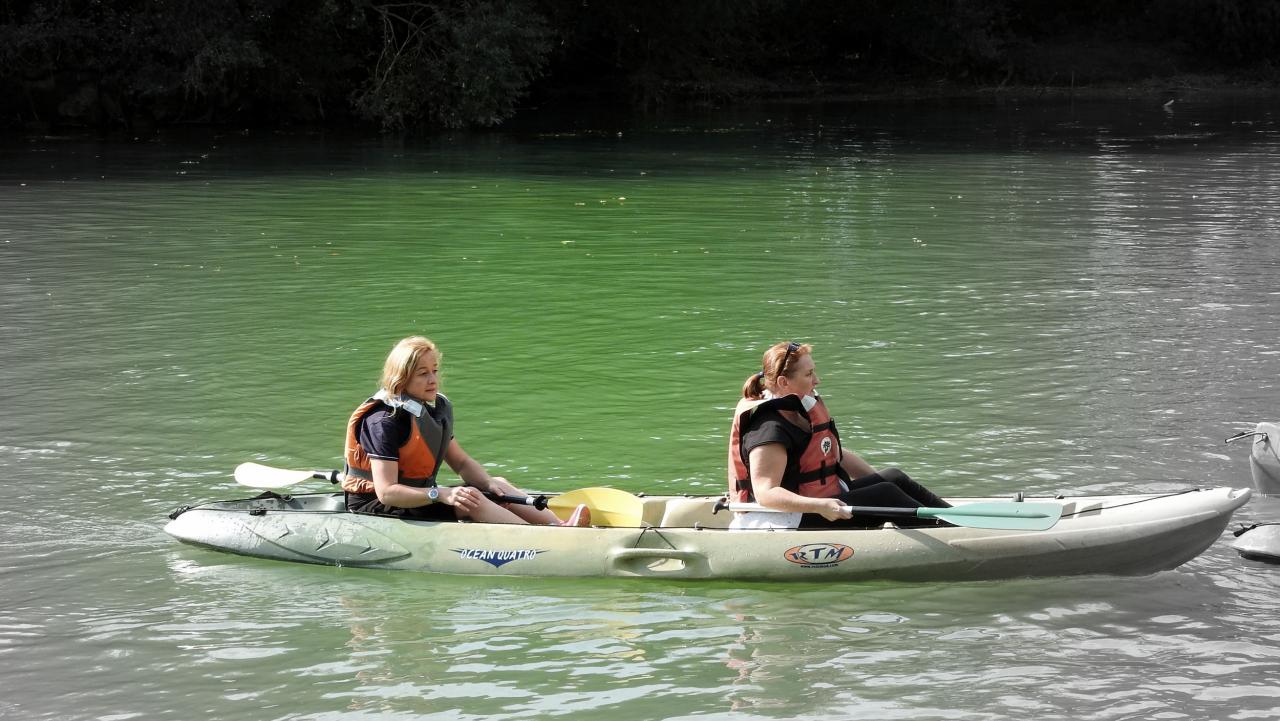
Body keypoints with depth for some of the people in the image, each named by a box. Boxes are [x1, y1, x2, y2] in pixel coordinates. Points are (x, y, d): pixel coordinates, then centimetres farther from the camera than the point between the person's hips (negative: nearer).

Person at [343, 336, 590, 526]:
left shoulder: (436, 409, 8)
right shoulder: (385, 421, -21)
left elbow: (461, 462, 13)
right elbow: (386, 492, -27)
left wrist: (489, 483, -9)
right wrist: (442, 495, -35)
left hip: (418, 495, 9)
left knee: (498, 486, -5)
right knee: (471, 501, -25)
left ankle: (558, 526, -22)